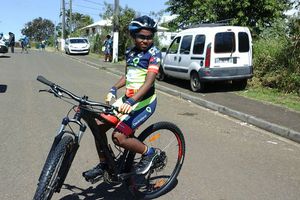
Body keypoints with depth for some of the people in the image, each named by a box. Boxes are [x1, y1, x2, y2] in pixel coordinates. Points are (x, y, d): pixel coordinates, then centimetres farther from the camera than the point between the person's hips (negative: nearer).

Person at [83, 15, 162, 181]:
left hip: (144, 102, -7)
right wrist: (113, 89, 3)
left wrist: (131, 102, -36)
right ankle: (103, 165, 20)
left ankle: (148, 152, 3)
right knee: (98, 126, 0)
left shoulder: (154, 53, -11)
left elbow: (149, 82, -23)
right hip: (127, 99, 7)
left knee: (118, 136, -21)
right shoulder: (130, 52, 9)